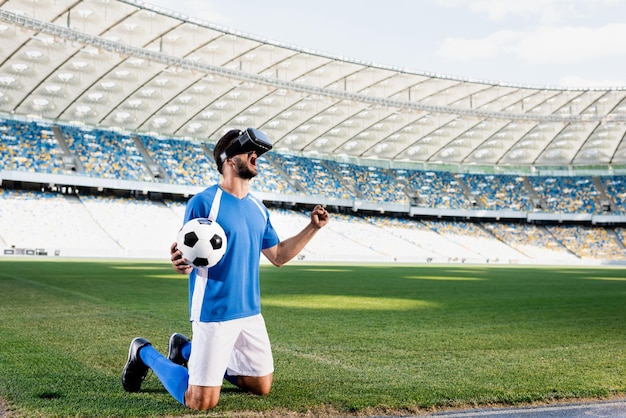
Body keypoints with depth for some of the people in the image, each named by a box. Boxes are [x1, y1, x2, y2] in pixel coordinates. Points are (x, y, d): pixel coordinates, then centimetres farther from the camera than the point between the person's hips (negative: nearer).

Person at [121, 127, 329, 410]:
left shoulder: (258, 208, 8)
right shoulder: (203, 202, -14)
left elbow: (278, 256, 15)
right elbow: (186, 261, -14)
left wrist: (312, 228, 8)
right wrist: (181, 264, -37)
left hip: (250, 312, 7)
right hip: (214, 313, -7)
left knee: (262, 386, 17)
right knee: (202, 402, -6)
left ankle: (187, 350, 31)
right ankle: (144, 354, 19)